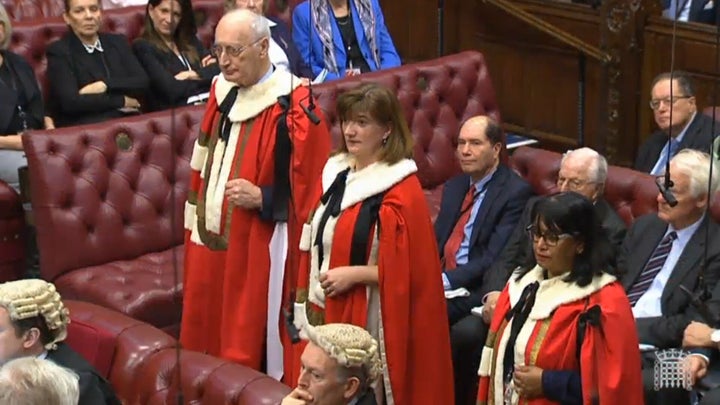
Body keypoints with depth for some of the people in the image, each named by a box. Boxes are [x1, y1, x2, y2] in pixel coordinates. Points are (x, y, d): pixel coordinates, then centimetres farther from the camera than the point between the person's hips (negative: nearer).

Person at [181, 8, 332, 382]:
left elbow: (310, 189, -14)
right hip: (211, 243, 7)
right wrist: (197, 228, 18)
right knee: (207, 343, 14)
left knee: (251, 351, 0)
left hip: (259, 251, -7)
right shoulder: (221, 95, 8)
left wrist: (262, 198, -24)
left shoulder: (292, 107, -15)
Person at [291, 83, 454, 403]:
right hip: (328, 311, 7)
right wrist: (310, 293, 10)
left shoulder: (401, 191, -14)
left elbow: (410, 267, -17)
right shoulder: (336, 172, 9)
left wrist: (353, 274, -19)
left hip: (370, 319, -7)